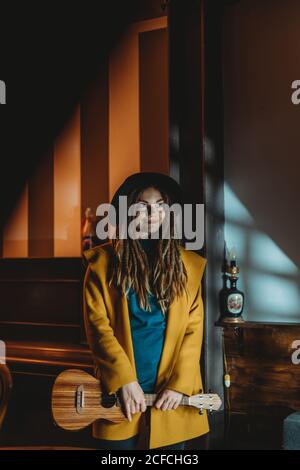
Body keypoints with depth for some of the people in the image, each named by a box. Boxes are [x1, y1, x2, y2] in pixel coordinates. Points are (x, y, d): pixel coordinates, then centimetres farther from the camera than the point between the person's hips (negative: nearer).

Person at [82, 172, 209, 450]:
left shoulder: (188, 264, 3)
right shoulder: (103, 261, -2)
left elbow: (194, 330, -1)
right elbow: (98, 325, -7)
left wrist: (179, 385, -10)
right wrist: (125, 380, -14)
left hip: (173, 390, 2)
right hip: (120, 388, -1)